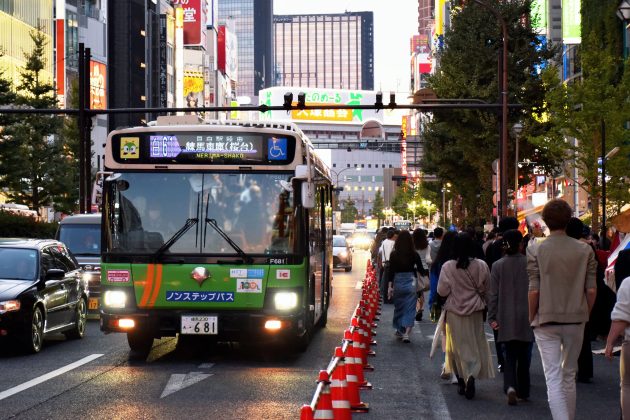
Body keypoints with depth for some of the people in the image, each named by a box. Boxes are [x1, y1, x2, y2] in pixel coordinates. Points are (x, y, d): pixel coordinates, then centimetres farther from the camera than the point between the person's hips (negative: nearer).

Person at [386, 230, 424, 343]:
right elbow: (421, 270, 1)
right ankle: (406, 333, -12)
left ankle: (399, 331, 29)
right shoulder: (414, 254, -6)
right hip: (411, 282, -1)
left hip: (398, 283, 1)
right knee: (410, 308, 1)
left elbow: (391, 271, -7)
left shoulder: (394, 254, -6)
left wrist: (390, 285, -3)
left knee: (398, 307, 18)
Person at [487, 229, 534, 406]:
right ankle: (523, 391, 20)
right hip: (527, 318, 0)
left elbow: (493, 294, -3)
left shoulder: (498, 266, -4)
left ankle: (510, 387, -15)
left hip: (506, 319, 1)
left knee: (510, 356, 7)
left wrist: (492, 317, 4)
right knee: (524, 356, 13)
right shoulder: (530, 264, -9)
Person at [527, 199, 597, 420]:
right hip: (575, 319, 3)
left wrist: (532, 318, 3)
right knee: (569, 375, 18)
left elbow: (533, 291, -10)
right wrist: (585, 314, 14)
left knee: (553, 377, -4)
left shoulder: (536, 251, -9)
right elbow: (591, 290, -1)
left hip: (546, 321, -3)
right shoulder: (585, 250, -2)